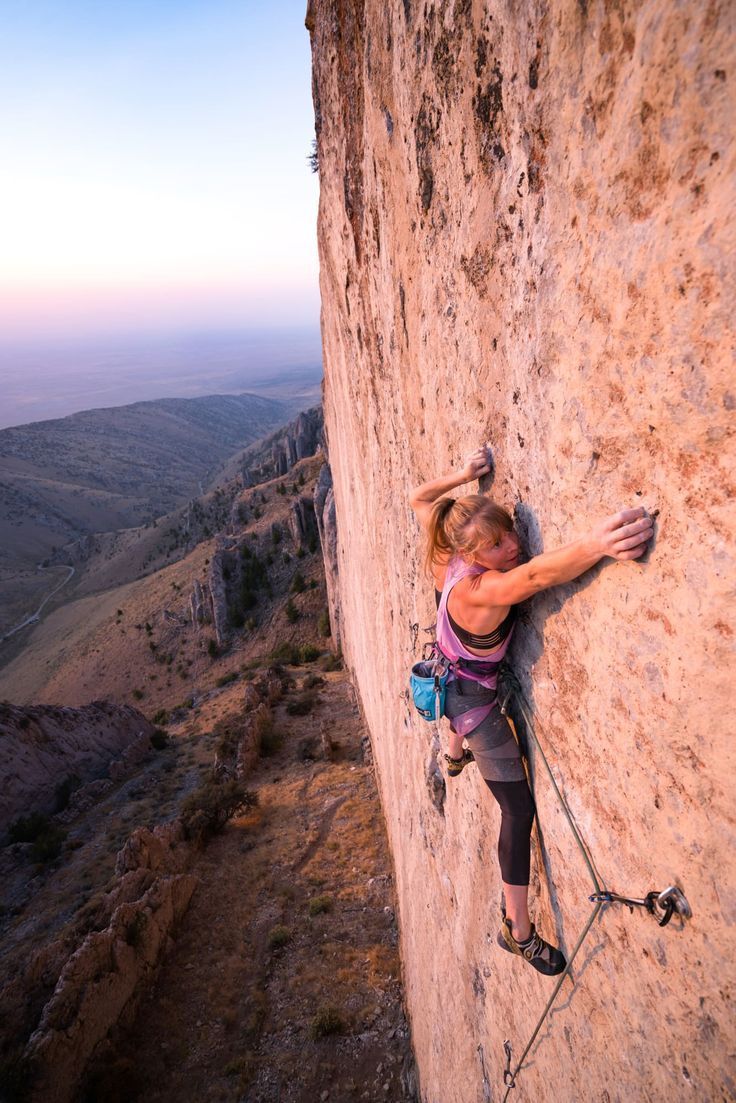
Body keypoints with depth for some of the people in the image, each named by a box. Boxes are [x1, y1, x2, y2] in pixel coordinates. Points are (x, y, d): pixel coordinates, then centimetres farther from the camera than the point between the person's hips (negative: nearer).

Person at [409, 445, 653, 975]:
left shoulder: (448, 557, -18)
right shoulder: (481, 589, -41)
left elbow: (419, 498, -4)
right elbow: (536, 575, -61)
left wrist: (464, 474, -12)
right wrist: (595, 543, -75)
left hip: (450, 678, 8)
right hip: (475, 701, -8)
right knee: (519, 809, 3)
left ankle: (456, 753, 80)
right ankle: (519, 931, 17)